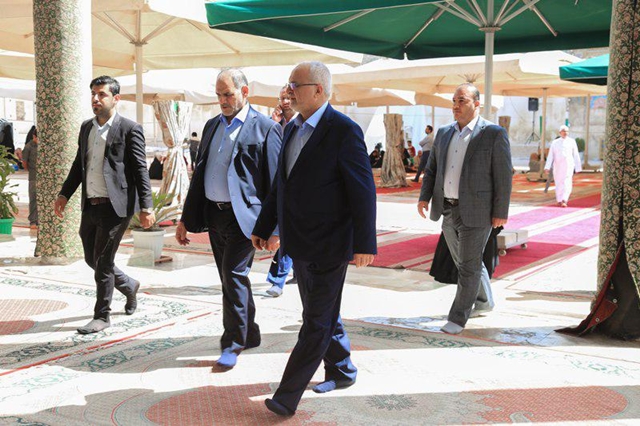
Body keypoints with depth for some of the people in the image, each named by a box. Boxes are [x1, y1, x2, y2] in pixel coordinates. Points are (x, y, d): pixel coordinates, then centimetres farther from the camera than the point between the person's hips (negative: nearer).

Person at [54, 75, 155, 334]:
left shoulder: (129, 129, -7)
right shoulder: (86, 128, 14)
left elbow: (140, 170, -9)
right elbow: (79, 165, 20)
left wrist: (146, 207, -13)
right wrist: (65, 194, 12)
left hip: (115, 206, -7)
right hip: (90, 206, 7)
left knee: (103, 262, -2)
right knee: (92, 259, 15)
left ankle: (101, 316, 13)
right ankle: (128, 286, 39)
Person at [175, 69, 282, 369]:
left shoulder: (265, 128, -5)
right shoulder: (212, 125, 15)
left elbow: (275, 182, -7)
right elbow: (199, 174, 17)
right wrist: (186, 218, 15)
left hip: (243, 216, -7)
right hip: (213, 214, 7)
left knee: (234, 275, -9)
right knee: (229, 278, 13)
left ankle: (233, 343, 5)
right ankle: (249, 334, 28)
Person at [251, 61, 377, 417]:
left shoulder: (344, 131, -15)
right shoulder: (292, 129, 10)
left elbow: (363, 190, -16)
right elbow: (280, 185, 17)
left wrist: (364, 244, -17)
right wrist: (264, 228, 18)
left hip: (328, 245, -8)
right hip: (299, 243, 8)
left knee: (317, 323, 0)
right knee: (322, 315, 20)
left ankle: (287, 396, 4)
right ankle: (342, 371, 37)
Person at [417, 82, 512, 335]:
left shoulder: (494, 134, -8)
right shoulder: (444, 133, 9)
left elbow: (503, 176, -9)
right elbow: (432, 169, 13)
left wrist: (500, 213, -11)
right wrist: (425, 197, -1)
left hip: (476, 212, -6)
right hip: (448, 210, 7)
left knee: (469, 265, -1)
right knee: (464, 261, 19)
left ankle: (458, 317, 9)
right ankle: (484, 301, 39)